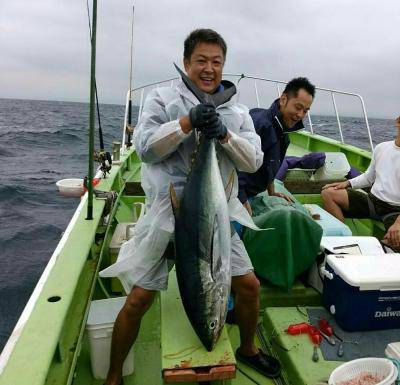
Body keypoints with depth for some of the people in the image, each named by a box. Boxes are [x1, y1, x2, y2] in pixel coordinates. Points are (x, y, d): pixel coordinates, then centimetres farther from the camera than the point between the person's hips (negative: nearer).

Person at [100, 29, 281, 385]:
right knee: (138, 300, 0)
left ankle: (247, 348, 39)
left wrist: (225, 135, -19)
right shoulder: (162, 99, 0)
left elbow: (253, 161, -2)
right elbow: (144, 148, -12)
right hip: (167, 217, -2)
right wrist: (187, 122, -23)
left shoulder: (238, 112, 8)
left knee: (249, 286, 8)